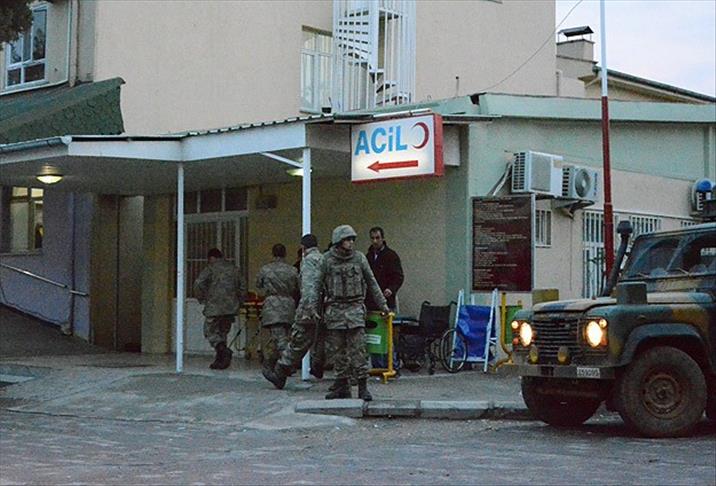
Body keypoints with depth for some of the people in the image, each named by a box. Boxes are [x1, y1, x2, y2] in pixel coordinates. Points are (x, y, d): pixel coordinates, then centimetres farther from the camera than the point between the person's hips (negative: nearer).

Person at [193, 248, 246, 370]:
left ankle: (223, 350, -21)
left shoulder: (210, 268, -2)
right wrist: (237, 303, 21)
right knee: (223, 332, 14)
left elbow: (198, 284, -12)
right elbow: (242, 288, 15)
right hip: (231, 308, 5)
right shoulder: (233, 269, 14)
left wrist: (202, 299, 1)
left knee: (210, 331, 3)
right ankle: (220, 361, 10)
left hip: (214, 307, -5)